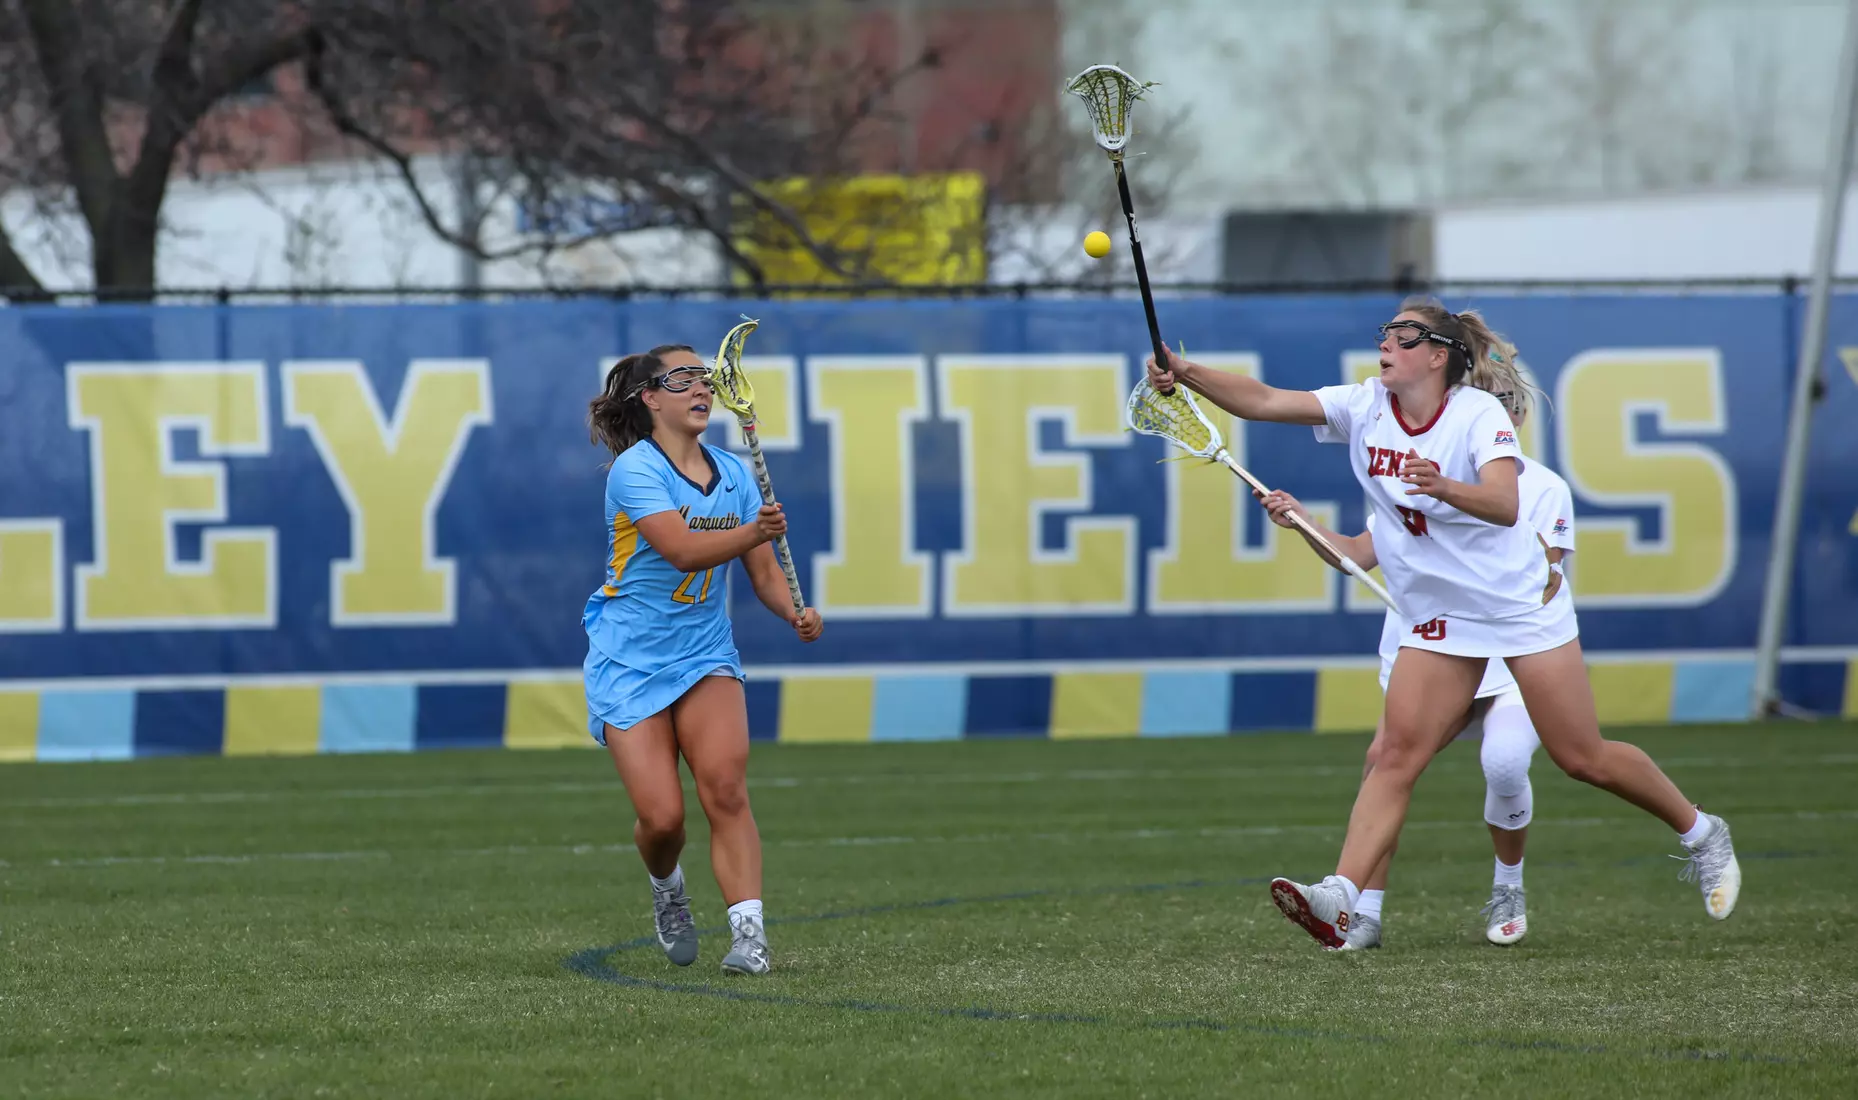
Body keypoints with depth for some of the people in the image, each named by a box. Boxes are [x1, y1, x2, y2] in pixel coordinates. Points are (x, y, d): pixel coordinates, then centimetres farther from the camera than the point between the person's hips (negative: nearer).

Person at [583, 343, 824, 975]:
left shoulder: (733, 474, 7)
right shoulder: (635, 469, -12)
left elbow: (763, 572, 9)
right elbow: (681, 548, -27)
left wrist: (795, 613, -11)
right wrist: (754, 532, -41)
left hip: (706, 655, 4)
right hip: (630, 659, -4)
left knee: (724, 785, -21)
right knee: (662, 817, -10)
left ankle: (749, 934, -26)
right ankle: (666, 887, 26)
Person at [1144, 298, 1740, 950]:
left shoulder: (1478, 414, -17)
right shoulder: (1366, 407, -3)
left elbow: (1505, 506, -33)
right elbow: (1262, 401, -11)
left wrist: (1443, 486, -52)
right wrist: (1188, 375, -27)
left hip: (1524, 604, -4)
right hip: (1439, 618, 4)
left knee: (1583, 759, 0)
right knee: (1397, 755, -11)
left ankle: (1701, 834, 22)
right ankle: (1340, 901, -23)